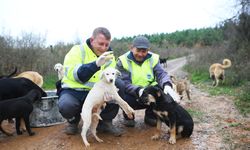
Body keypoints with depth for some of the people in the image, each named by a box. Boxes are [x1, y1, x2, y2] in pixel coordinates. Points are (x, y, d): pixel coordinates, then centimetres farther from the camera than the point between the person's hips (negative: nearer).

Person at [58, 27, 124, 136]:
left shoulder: (109, 57, 5)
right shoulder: (77, 50, -8)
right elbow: (73, 74, -26)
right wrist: (96, 64, -38)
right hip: (73, 91, -3)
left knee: (118, 84, -21)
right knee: (66, 106, -36)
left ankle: (105, 122, -4)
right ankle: (73, 121, 4)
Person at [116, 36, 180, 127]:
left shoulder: (153, 58, -2)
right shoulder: (123, 61, -12)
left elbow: (161, 74, -14)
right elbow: (124, 83, -21)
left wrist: (167, 86, -38)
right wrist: (139, 90, -41)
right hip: (132, 96, -2)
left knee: (164, 92, -25)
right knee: (123, 97, -35)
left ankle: (150, 116, 5)